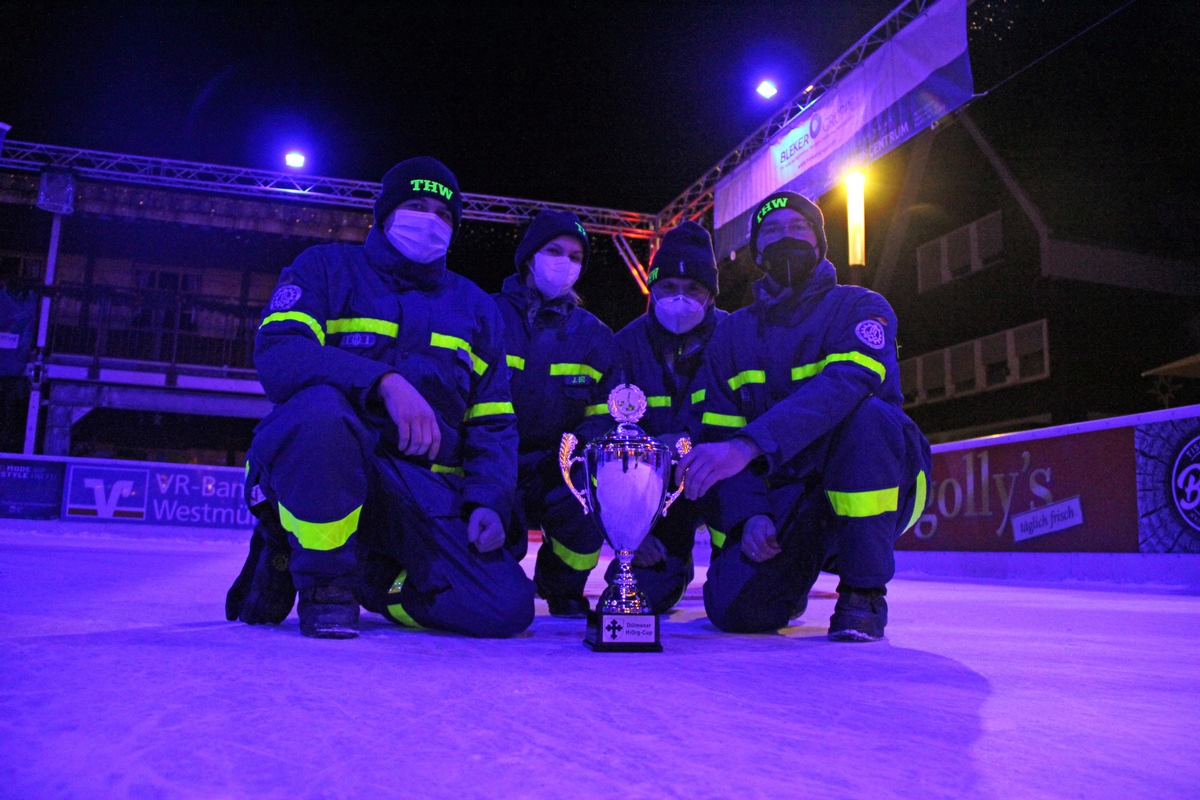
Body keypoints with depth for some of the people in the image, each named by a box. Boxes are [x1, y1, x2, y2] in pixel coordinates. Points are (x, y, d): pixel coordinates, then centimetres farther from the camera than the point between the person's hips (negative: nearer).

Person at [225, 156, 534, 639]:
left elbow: (494, 422, 14)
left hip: (421, 487, 4)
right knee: (320, 407, -39)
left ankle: (371, 573, 12)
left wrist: (488, 502, -4)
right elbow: (276, 354, -12)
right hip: (317, 465, -3)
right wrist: (384, 381, -27)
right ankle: (322, 577, -13)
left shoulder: (475, 307, 19)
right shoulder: (327, 267, 7)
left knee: (506, 607, -15)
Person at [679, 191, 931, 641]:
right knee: (734, 608, -21)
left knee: (866, 414, -34)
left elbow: (844, 386, -27)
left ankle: (863, 593, -18)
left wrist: (750, 445, -41)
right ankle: (796, 570, 18)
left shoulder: (861, 309, -5)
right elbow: (719, 434, 3)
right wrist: (747, 515, -16)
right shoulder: (732, 334, 9)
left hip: (876, 489, -2)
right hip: (784, 497, 3)